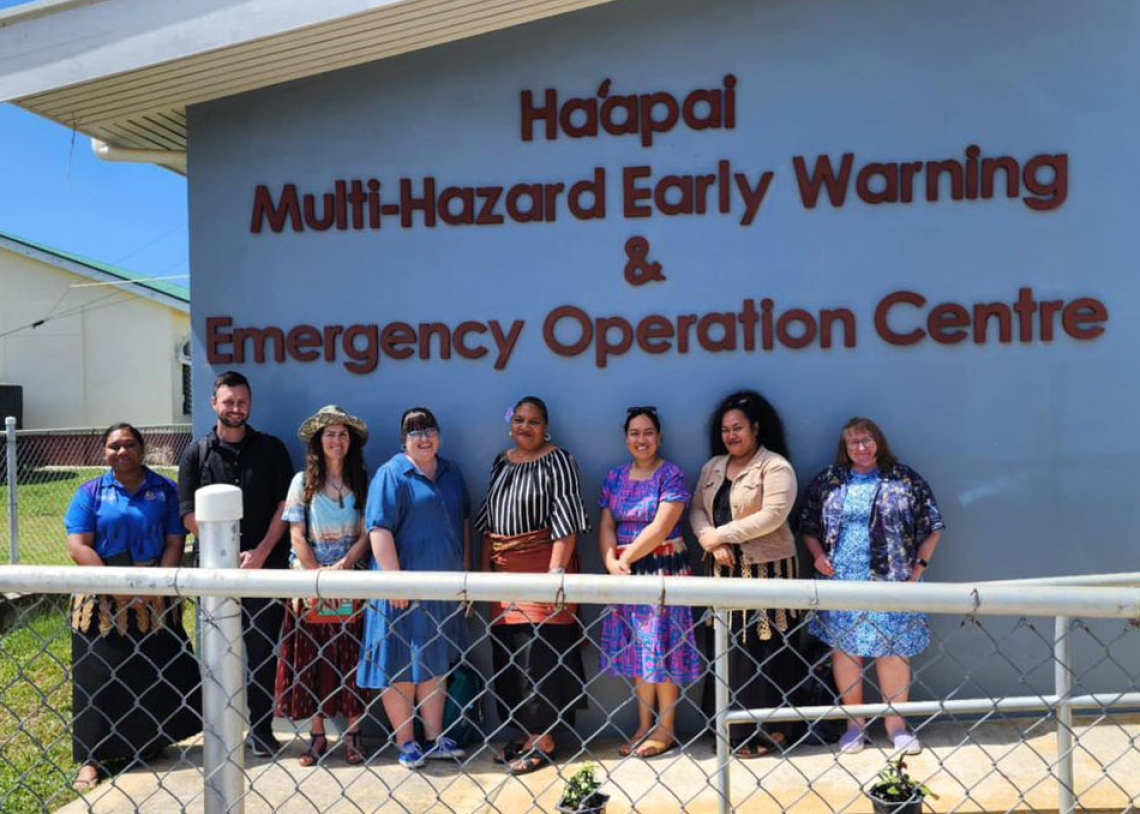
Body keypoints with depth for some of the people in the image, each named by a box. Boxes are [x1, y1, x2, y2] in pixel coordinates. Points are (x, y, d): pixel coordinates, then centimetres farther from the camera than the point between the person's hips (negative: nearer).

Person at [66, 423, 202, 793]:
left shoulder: (164, 490, 4)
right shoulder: (90, 493, 2)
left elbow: (175, 543, -1)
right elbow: (78, 546, -7)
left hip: (156, 600, 1)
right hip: (102, 602, -1)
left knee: (162, 674, 4)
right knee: (98, 677, 1)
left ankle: (154, 744, 23)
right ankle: (92, 758, 10)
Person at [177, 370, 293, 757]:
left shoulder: (271, 449, 7)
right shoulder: (197, 454, 7)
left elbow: (285, 504, 1)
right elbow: (188, 512, 0)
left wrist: (261, 552, -10)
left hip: (266, 567, 0)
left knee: (263, 650, 3)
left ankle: (261, 729, 14)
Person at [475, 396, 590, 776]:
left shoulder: (557, 461, -7)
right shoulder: (501, 462, 14)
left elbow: (566, 522, -14)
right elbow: (488, 519, 17)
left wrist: (556, 570, -21)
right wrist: (486, 565, 12)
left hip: (542, 565, -7)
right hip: (505, 569, 7)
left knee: (540, 652, -4)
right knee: (509, 651, 9)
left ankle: (544, 740, 6)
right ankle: (528, 732, 22)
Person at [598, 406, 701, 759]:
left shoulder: (671, 475, -6)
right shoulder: (615, 477, 10)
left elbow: (660, 528, -14)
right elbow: (606, 525, 5)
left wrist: (627, 558, -12)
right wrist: (611, 561, -11)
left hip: (663, 570, -5)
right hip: (626, 573, 5)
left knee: (661, 646, -1)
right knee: (636, 647, 10)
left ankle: (665, 730, 12)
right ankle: (644, 726, 22)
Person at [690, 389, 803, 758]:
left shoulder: (776, 466, -8)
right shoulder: (713, 467, 13)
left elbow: (772, 516, -19)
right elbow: (697, 510, 8)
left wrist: (721, 534, -16)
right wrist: (711, 543, -12)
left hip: (766, 569, -6)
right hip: (724, 569, 6)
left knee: (764, 648, -2)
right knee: (727, 647, 8)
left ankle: (771, 730, 9)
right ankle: (732, 727, 18)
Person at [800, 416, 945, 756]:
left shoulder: (905, 479, 3)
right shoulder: (827, 482, 7)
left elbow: (931, 527, 5)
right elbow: (808, 527, 14)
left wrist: (918, 568, -2)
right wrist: (818, 556, -2)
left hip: (892, 583, -1)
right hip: (841, 581, 2)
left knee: (893, 650, 1)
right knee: (844, 650, 4)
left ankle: (896, 723, 15)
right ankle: (855, 724, 17)